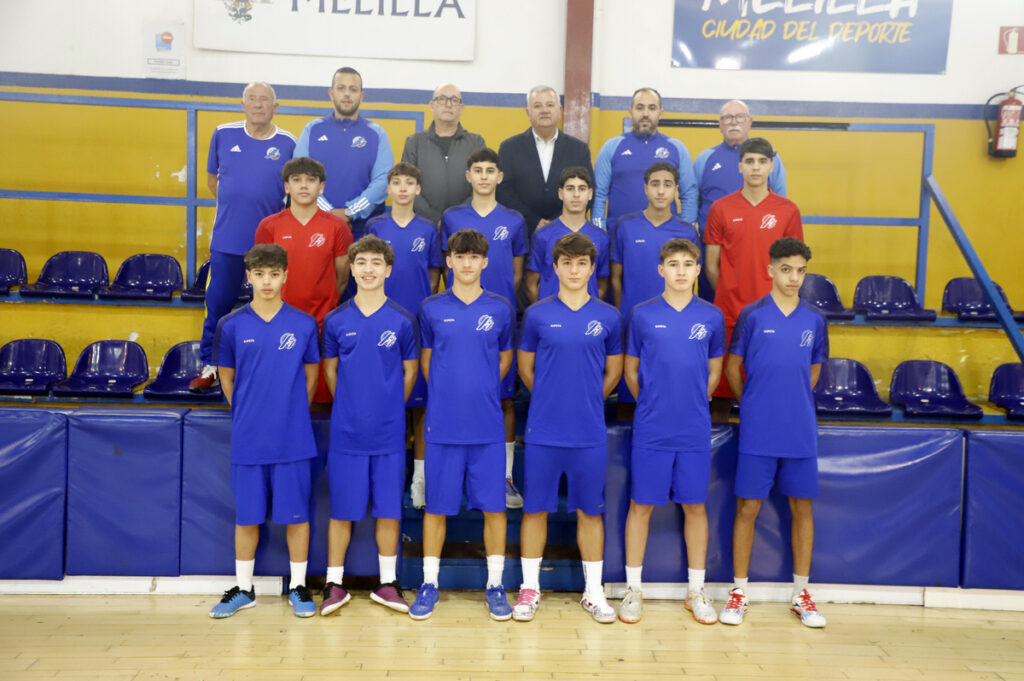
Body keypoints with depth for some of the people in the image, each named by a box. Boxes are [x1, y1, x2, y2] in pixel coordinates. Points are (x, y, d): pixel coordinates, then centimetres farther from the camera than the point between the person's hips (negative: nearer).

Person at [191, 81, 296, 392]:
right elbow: (212, 178, 16)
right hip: (227, 238, 1)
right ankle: (210, 365, 20)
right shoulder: (224, 134, 5)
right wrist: (233, 204, 7)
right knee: (218, 303, 7)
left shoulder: (287, 143, 0)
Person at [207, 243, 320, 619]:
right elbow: (226, 377, 12)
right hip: (248, 439, 1)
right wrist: (246, 414, 9)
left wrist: (293, 413, 8)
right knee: (247, 516, 10)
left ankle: (298, 587, 21)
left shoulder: (304, 324, -1)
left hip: (293, 439, -1)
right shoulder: (231, 326, 1)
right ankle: (243, 589, 26)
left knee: (296, 514, 6)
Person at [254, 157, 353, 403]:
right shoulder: (269, 226, 3)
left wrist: (322, 304, 8)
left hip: (323, 322, 0)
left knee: (322, 391, 2)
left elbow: (342, 277, 8)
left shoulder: (336, 226, 2)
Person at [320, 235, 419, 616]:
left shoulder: (402, 321, -1)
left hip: (388, 432, 0)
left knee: (388, 509, 7)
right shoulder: (336, 321, 1)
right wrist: (350, 406, 8)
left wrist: (390, 408, 7)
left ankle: (387, 584, 21)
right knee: (342, 510, 7)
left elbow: (410, 371, 8)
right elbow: (330, 369, 11)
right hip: (346, 431, 0)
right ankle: (334, 585, 19)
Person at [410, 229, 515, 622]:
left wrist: (482, 389, 8)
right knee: (437, 506, 7)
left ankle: (495, 585, 18)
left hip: (487, 426, 0)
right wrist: (447, 393, 7)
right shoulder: (432, 309, 3)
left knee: (493, 505, 5)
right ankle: (429, 584, 21)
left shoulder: (500, 309, 3)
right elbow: (425, 359, 13)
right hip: (442, 424, 0)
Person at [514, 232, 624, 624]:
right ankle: (530, 588, 22)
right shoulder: (537, 314, 0)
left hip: (590, 433, 1)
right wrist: (552, 400, 8)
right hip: (543, 431, 0)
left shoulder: (607, 317, 3)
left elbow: (613, 372, 12)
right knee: (536, 509, 7)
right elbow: (525, 368, 9)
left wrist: (587, 401, 8)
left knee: (589, 511, 9)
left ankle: (594, 591, 22)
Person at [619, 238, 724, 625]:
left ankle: (696, 590, 23)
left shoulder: (711, 317, 3)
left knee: (695, 506, 9)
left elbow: (714, 372, 13)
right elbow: (630, 371, 8)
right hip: (651, 430, -1)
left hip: (695, 431, 1)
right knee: (641, 505, 5)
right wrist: (652, 405, 8)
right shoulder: (643, 315, -1)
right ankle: (633, 589, 18)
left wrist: (692, 404, 9)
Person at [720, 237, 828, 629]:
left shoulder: (814, 321, 6)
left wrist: (793, 402, 11)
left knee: (803, 508, 9)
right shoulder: (752, 316, -4)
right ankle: (739, 592, 16)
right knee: (747, 508, 2)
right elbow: (732, 368, 4)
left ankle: (801, 593, 23)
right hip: (757, 433, -3)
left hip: (801, 434, 3)